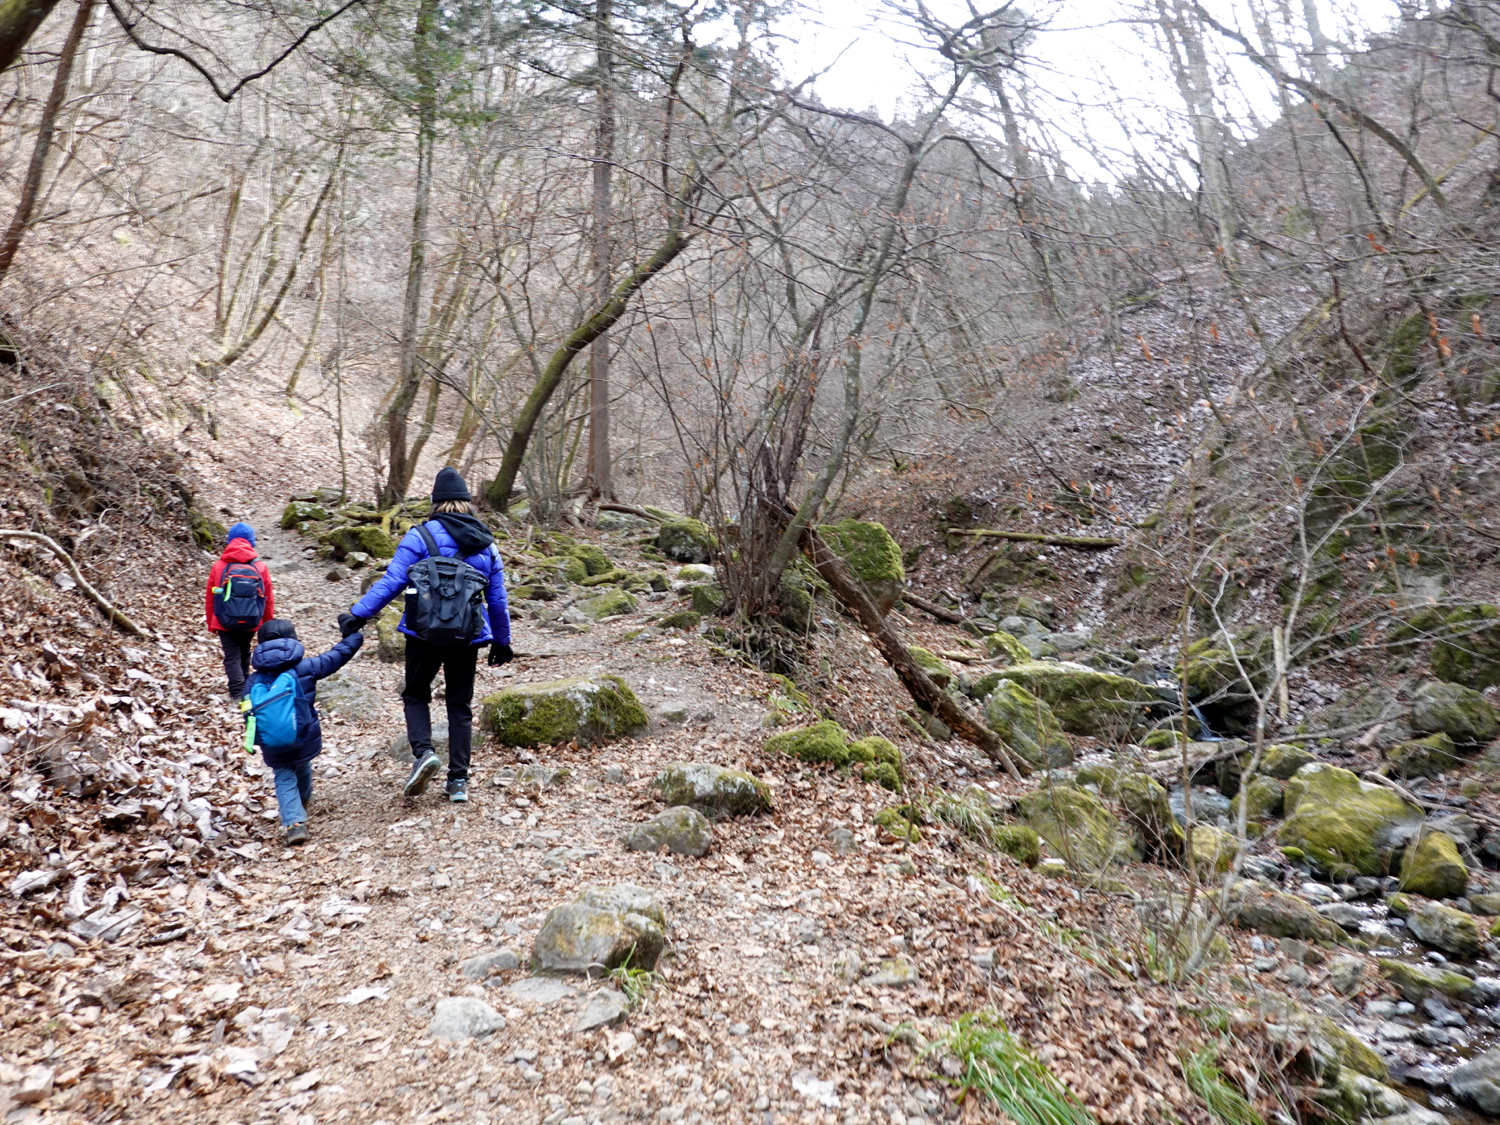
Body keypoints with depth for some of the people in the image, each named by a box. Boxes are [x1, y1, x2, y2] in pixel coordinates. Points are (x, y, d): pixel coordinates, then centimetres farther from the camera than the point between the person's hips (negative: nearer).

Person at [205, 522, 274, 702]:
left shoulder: (218, 567, -6)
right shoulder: (260, 568, -5)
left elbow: (209, 599, 2)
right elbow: (269, 600, 1)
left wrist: (211, 624, 14)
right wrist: (267, 624, 14)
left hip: (225, 624, -2)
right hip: (251, 622, 2)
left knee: (231, 657, 3)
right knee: (244, 653, 23)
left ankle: (238, 693, -10)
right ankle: (245, 686, 34)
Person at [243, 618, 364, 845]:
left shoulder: (253, 681, -3)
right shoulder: (304, 668, -9)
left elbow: (249, 715, 1)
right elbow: (336, 657, 0)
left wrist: (259, 742, 17)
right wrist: (355, 636, 16)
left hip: (273, 750, 0)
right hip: (304, 741, 0)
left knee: (284, 780, 14)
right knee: (303, 769, 27)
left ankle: (294, 822, -4)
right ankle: (303, 806, 53)